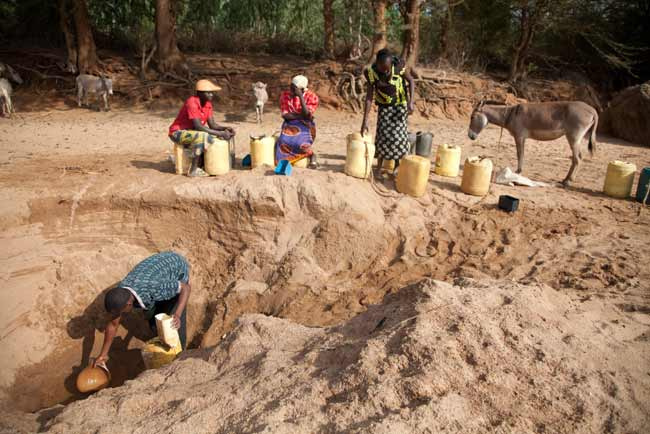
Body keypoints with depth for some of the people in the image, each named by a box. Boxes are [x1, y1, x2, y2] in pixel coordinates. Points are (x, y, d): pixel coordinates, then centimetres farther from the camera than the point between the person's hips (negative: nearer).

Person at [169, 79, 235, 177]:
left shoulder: (208, 104, 1)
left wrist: (225, 129, -21)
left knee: (216, 137, -4)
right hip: (178, 132, -9)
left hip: (192, 132, 9)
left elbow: (212, 125, -1)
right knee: (202, 136, -33)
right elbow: (198, 126, -32)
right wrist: (220, 133, -33)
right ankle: (194, 170, -26)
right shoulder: (192, 103, -24)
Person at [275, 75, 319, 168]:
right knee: (284, 141, -28)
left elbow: (307, 115, -20)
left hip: (305, 126, -2)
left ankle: (312, 155, -1)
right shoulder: (285, 95, -1)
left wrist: (301, 97, -23)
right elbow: (285, 115, -8)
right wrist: (301, 116, -17)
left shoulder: (312, 97, -7)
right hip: (289, 125, 2)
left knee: (301, 143, -31)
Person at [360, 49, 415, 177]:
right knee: (382, 135, -5)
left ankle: (398, 166, 6)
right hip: (384, 106, 1)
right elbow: (369, 97, -19)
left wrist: (410, 101, -20)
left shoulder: (398, 66, -25)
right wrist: (365, 121, -22)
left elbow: (411, 81, -9)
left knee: (398, 134, -6)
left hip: (400, 104, -1)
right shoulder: (372, 73, -22)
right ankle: (379, 167, 6)